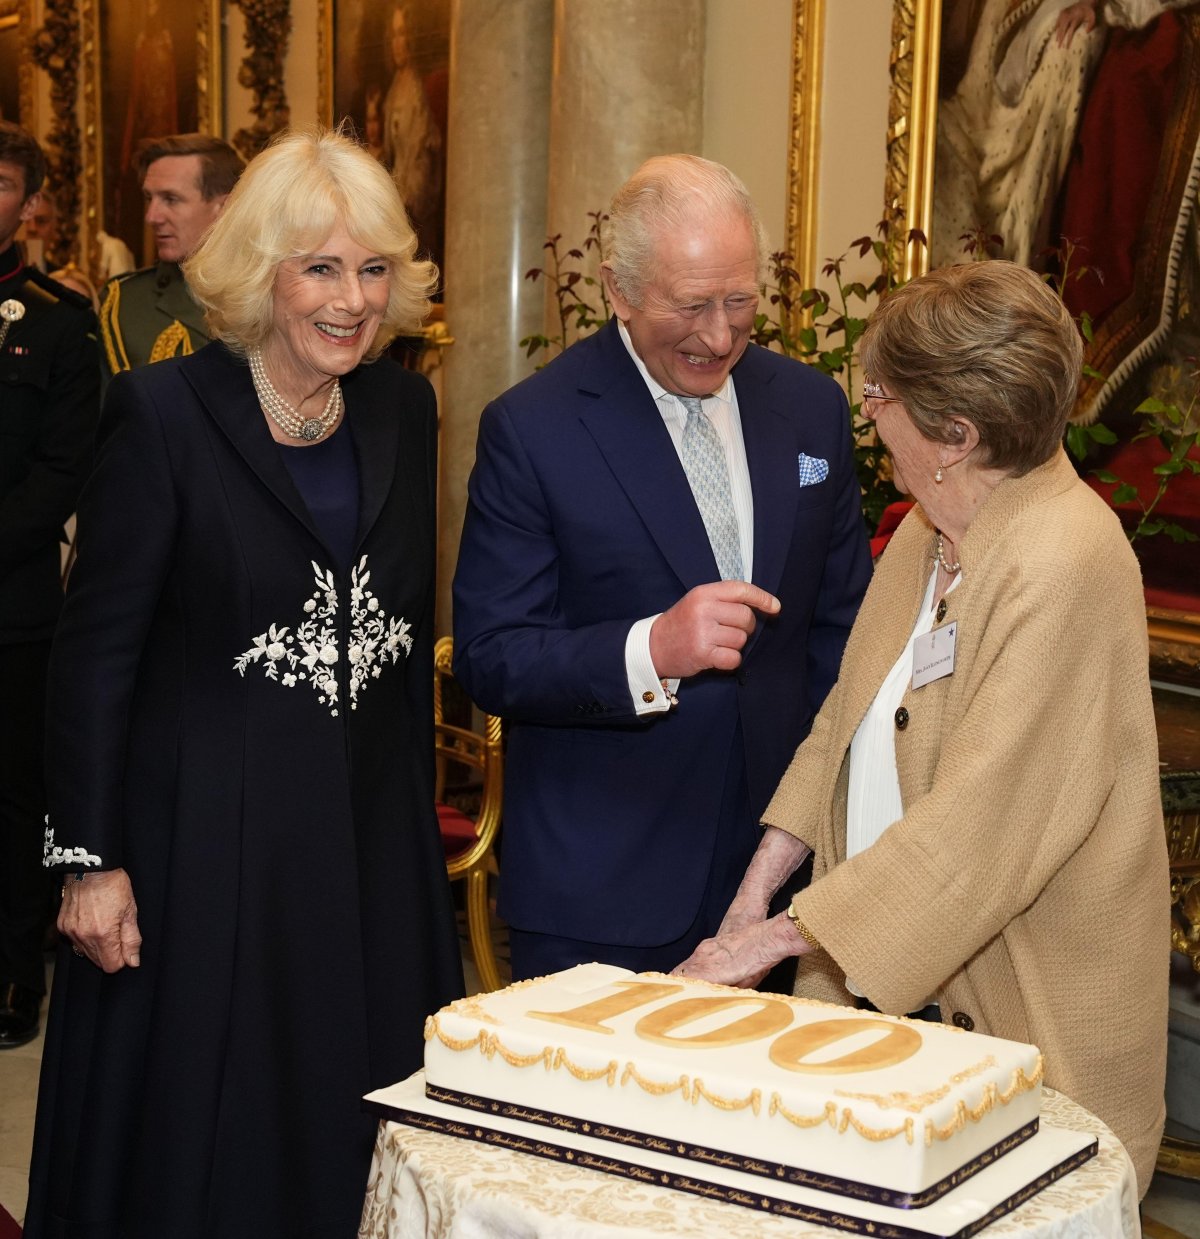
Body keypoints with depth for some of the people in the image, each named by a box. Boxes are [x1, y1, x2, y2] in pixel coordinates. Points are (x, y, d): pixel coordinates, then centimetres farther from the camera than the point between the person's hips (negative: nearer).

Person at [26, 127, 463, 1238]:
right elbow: (96, 651, -10)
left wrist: (416, 806, 11)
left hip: (374, 837, 5)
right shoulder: (164, 413, -11)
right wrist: (90, 859, -11)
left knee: (364, 1136, 13)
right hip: (207, 843, -5)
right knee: (197, 1140, 7)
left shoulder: (402, 409, 5)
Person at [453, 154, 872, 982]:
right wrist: (651, 650, -28)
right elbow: (490, 660, -12)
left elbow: (840, 625, 13)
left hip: (778, 863, 4)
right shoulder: (532, 429, -9)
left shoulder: (812, 407, 5)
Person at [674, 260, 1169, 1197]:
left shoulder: (1065, 565, -22)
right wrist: (759, 890, 2)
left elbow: (976, 826, -25)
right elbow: (847, 717, 12)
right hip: (887, 966, 7)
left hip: (1023, 1015, -7)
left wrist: (779, 938, -20)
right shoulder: (930, 531, 6)